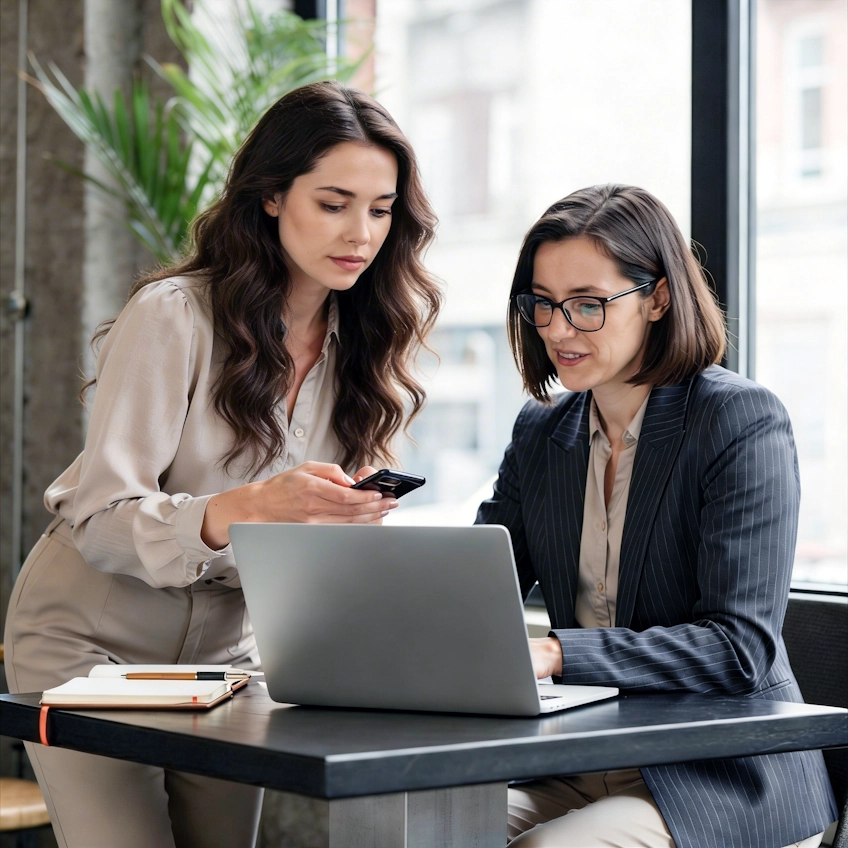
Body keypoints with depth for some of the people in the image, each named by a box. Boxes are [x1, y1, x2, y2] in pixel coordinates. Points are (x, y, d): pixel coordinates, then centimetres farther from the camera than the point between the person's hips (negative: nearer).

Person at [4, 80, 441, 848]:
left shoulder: (363, 343, -1)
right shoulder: (173, 316, -18)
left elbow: (324, 521, 5)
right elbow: (102, 523, -22)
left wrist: (359, 517, -19)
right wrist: (251, 507, -38)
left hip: (226, 650, 5)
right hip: (93, 639, -5)